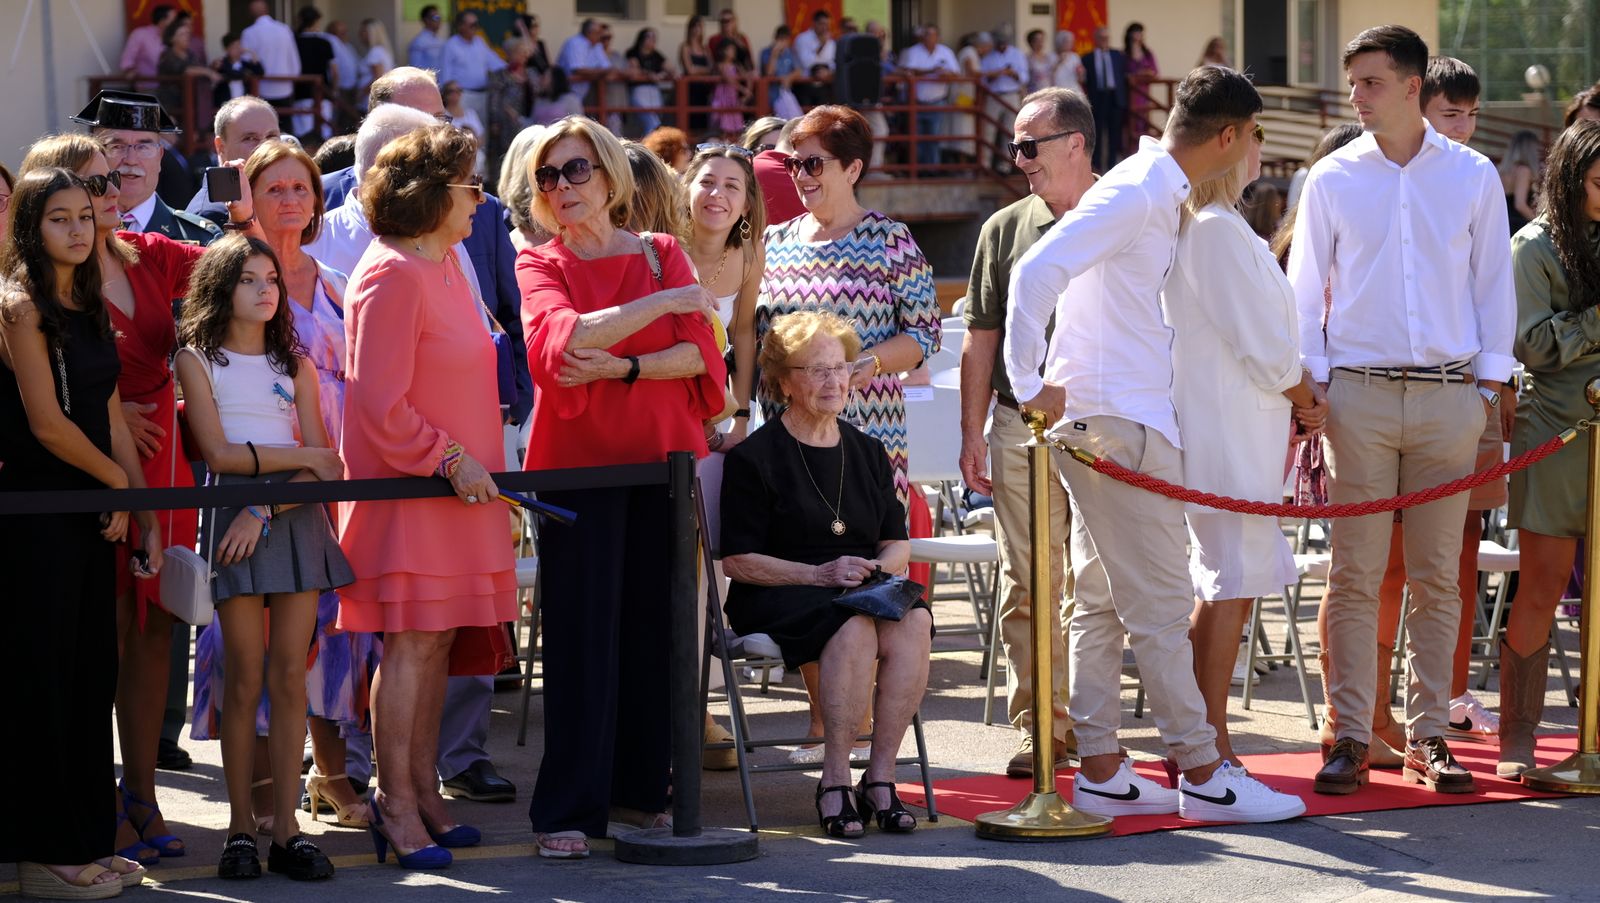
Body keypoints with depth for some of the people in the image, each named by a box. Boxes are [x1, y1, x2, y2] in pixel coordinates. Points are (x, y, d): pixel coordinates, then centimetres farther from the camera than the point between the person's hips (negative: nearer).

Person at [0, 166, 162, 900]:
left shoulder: (91, 310, 14)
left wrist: (145, 515, 9)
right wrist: (118, 481, -3)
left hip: (92, 516, 8)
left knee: (92, 674, 9)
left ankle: (86, 842, 17)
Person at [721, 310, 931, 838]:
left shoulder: (867, 452, 18)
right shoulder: (754, 457, 0)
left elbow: (898, 543, 18)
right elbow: (739, 560, -5)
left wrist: (878, 567, -7)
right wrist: (819, 575, -16)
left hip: (865, 588, 5)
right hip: (779, 594, -5)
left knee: (913, 621, -30)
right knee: (854, 630, -37)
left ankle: (880, 777, -27)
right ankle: (835, 783, -29)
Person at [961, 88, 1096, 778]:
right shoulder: (1006, 229, 9)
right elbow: (981, 336, 12)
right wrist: (973, 432, 7)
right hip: (1021, 428, 2)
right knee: (1029, 585, 0)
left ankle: (1088, 725, 10)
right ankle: (1039, 728, 5)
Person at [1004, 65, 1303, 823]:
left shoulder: (1156, 195, 16)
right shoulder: (1134, 194, -15)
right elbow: (1036, 272, -24)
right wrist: (1029, 383, -21)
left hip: (1115, 424, 10)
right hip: (1115, 425, -10)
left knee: (1102, 602, 11)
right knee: (1161, 604, -5)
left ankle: (1101, 773, 15)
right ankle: (1202, 776, -1)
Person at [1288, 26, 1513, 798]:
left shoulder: (1473, 176, 7)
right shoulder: (1332, 178, 6)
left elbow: (1494, 286, 10)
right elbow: (1304, 289, 8)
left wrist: (1491, 392, 3)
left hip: (1449, 395, 1)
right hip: (1359, 393, -1)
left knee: (1437, 576, 3)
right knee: (1355, 574, -3)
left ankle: (1427, 735, 10)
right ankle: (1351, 738, 1)